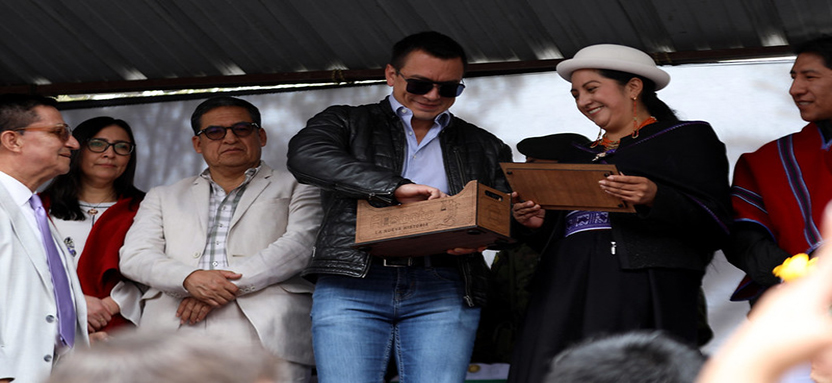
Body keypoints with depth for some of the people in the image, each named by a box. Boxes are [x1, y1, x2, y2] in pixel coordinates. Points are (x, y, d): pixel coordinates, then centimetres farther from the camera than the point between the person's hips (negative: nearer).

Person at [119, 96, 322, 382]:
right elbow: (134, 256, 13)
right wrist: (190, 279, -8)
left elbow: (300, 245, 2)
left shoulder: (297, 188, 19)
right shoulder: (163, 198, 27)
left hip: (264, 334, -2)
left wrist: (228, 284, -9)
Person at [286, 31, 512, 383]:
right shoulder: (347, 123, 15)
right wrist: (395, 187, -17)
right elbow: (306, 156, -6)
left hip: (443, 290, 1)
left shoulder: (485, 148, 23)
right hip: (352, 283, -1)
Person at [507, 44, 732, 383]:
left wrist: (656, 200, -17)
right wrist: (537, 224, 8)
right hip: (566, 290, 5)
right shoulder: (579, 156, 28)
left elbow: (715, 227, -2)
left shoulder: (688, 138, 9)